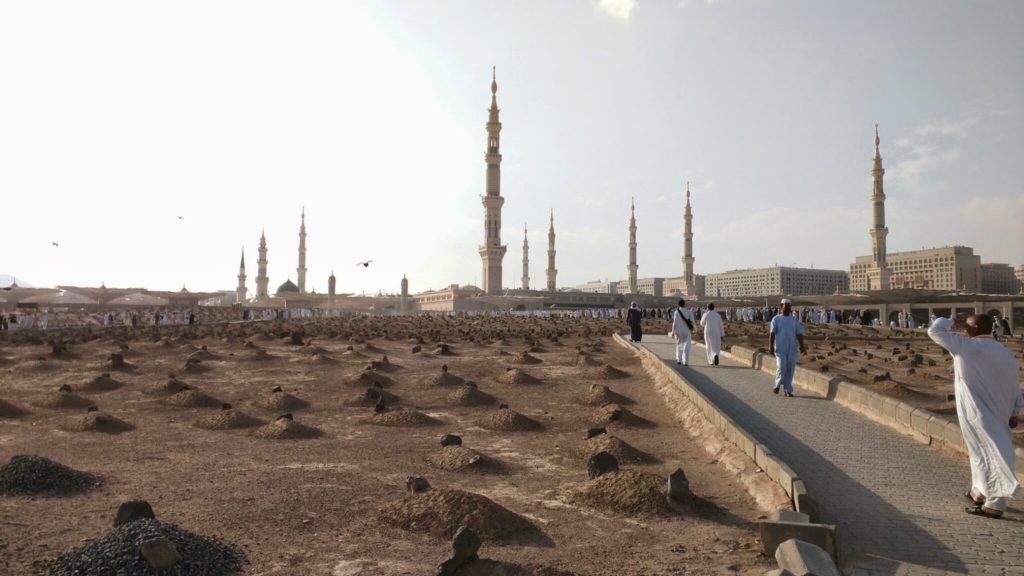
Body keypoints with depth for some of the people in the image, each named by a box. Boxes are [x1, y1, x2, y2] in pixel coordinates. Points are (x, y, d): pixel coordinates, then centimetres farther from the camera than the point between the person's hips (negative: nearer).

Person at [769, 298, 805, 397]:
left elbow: (799, 334, 9)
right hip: (780, 349, -3)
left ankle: (788, 390, 10)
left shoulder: (795, 320, 10)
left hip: (792, 349, 3)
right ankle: (777, 385, 11)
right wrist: (770, 347, -12)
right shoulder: (776, 319, 1)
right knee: (781, 367, -13)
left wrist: (802, 347, 1)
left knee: (790, 369, 1)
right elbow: (772, 333, -4)